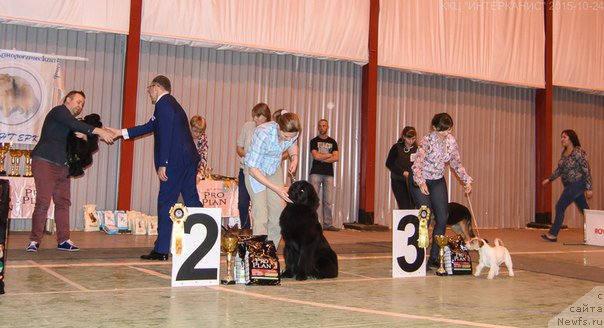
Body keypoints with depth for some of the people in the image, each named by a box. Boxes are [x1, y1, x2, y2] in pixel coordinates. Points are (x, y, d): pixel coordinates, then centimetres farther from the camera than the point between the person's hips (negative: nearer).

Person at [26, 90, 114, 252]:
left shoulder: (69, 123, 23)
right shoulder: (59, 111, -2)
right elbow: (74, 124, -20)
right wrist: (99, 131, -26)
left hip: (62, 166, 9)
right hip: (45, 162, -9)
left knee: (63, 202, 3)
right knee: (43, 202, -11)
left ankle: (63, 240, 5)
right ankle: (34, 240, -5)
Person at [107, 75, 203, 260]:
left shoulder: (163, 103, -7)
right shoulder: (171, 103, 24)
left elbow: (165, 134, -17)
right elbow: (151, 127, 31)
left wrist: (162, 164, -17)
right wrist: (121, 133, 35)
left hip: (176, 161, -9)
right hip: (189, 159, 9)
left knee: (165, 203, -4)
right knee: (192, 200, 12)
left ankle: (161, 250, 0)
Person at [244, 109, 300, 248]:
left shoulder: (292, 133, -18)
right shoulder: (263, 134, -36)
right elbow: (253, 169, -32)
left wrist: (294, 157, -12)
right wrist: (276, 188, -35)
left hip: (274, 169, 6)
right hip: (256, 171, -6)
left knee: (278, 213, 1)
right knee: (261, 216, -14)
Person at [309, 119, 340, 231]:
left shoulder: (332, 142, 13)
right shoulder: (314, 141, 7)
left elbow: (336, 158, 0)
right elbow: (316, 156, -8)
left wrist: (322, 158, -7)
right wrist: (329, 155, 1)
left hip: (329, 174, 2)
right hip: (316, 173, -2)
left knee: (328, 201, -1)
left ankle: (328, 224, 2)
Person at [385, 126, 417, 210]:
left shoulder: (416, 148, 2)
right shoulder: (396, 148, -6)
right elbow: (389, 164, -5)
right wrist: (403, 172, -14)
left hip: (412, 182, 3)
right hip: (398, 181, -3)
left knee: (412, 206, -1)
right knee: (404, 207, -10)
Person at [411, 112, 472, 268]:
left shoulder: (451, 141, -3)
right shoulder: (427, 141, -20)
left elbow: (456, 163, 11)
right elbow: (417, 163, -27)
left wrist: (466, 179, -1)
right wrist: (421, 183, -42)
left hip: (439, 181, 6)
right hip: (421, 181, -5)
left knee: (443, 219, -1)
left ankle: (434, 258, 9)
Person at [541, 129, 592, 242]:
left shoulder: (579, 152, -16)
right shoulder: (564, 152, 8)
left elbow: (587, 171, -16)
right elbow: (560, 169, 19)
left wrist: (588, 188, -18)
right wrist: (549, 179, 14)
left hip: (577, 184, -8)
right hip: (569, 185, 8)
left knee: (560, 207, -10)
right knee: (584, 209, 15)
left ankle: (553, 234, -5)